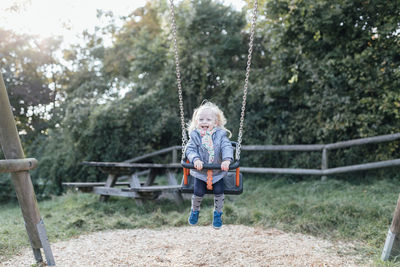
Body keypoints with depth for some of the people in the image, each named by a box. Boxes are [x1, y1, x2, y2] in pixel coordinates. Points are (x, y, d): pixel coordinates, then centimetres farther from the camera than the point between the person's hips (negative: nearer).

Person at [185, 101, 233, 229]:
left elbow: (227, 148, -14)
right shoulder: (195, 136, -4)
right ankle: (194, 210, 23)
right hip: (200, 172, 0)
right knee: (198, 192, -10)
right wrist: (196, 159, -29)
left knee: (218, 191, -11)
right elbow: (190, 149, -9)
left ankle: (218, 213, 17)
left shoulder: (220, 135, -5)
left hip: (218, 172, 0)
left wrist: (227, 160, -32)